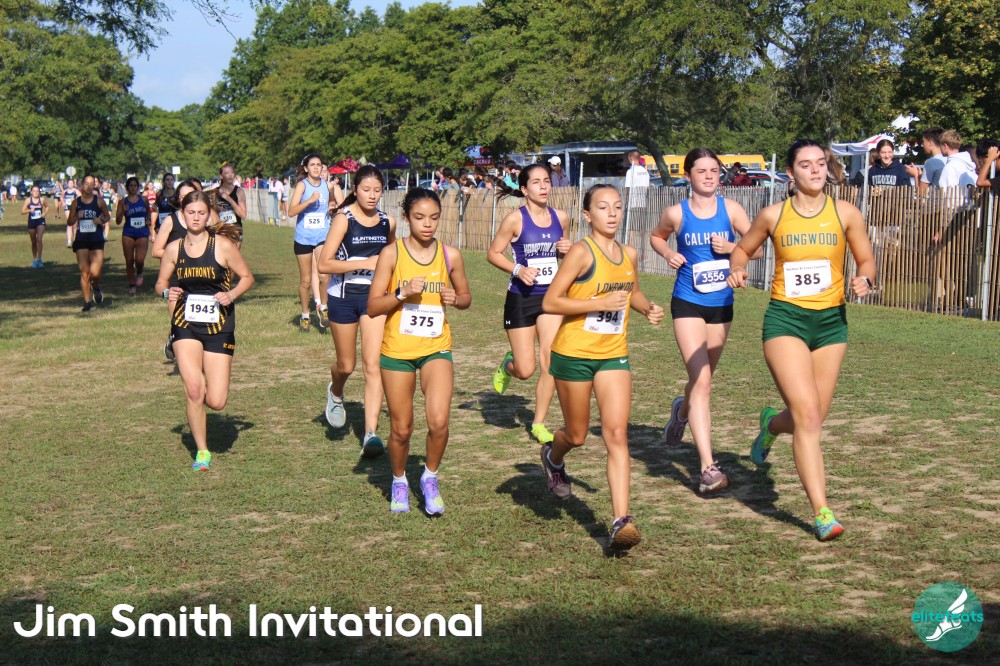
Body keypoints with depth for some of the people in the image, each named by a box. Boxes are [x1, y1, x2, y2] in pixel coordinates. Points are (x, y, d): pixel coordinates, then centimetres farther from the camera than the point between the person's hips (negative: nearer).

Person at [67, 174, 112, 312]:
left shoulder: (99, 201, 1)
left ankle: (96, 287, 24)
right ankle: (87, 301, 8)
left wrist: (102, 220, -8)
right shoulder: (76, 202, 4)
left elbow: (107, 216, 14)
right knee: (84, 272, -1)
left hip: (97, 240, -1)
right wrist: (77, 216, -12)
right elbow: (69, 222, 9)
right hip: (81, 240, 1)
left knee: (95, 272, -11)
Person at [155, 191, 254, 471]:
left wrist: (231, 295, -16)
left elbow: (247, 277, 3)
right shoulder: (174, 249, 3)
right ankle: (202, 451, 3)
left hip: (219, 327, -1)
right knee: (193, 390, -16)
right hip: (185, 325, 1)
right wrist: (167, 292, -9)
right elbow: (161, 283, 14)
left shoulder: (223, 245, -5)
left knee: (216, 402, -5)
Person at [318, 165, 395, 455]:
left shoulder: (388, 222, 4)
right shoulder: (344, 219, -10)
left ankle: (371, 433, -13)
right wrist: (365, 263, -22)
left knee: (373, 365, -10)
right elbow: (324, 264, -17)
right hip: (344, 297, -2)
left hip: (374, 296, 2)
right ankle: (335, 393, 48)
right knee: (346, 365, 11)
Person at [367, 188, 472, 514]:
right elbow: (373, 307, -8)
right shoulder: (392, 253, -7)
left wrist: (455, 299, -9)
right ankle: (399, 481, 35)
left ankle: (430, 477, 9)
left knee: (439, 421, -18)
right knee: (401, 428, 7)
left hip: (436, 348, 1)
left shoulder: (450, 255, -1)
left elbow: (466, 297, 13)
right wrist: (403, 293, -23)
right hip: (397, 350, -1)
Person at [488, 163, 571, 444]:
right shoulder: (515, 219, -9)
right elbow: (493, 253, -4)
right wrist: (518, 269, -19)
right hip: (521, 298, -3)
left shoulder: (561, 218, 4)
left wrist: (566, 250, -3)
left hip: (551, 296, 4)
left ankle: (539, 424, 10)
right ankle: (507, 365, 37)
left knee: (551, 363, -5)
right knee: (525, 370, -1)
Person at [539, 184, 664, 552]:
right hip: (574, 353, -4)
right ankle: (553, 457, 48)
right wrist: (602, 303, -23)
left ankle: (621, 521, -14)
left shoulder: (630, 254, 5)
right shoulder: (581, 252, -13)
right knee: (577, 435, 11)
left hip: (614, 355, 4)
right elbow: (550, 302, -16)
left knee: (617, 435, -9)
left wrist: (648, 308, 5)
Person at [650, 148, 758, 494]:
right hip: (688, 304, -3)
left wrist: (731, 247, -17)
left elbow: (759, 248, 1)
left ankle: (682, 410, 58)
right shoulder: (677, 213, -5)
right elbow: (656, 237, 15)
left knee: (703, 377, 20)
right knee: (701, 380, -15)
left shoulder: (730, 209, -3)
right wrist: (668, 254, -5)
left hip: (721, 305, 3)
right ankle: (708, 468, -18)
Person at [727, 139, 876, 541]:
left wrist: (864, 279, -14)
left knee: (811, 419, 9)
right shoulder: (773, 216, 0)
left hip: (831, 322, 3)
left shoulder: (845, 214, 2)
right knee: (808, 416, -15)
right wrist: (736, 269, -6)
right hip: (785, 318, -2)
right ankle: (823, 513, -10)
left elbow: (867, 260, 8)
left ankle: (771, 424, 47)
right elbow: (742, 249, 15)